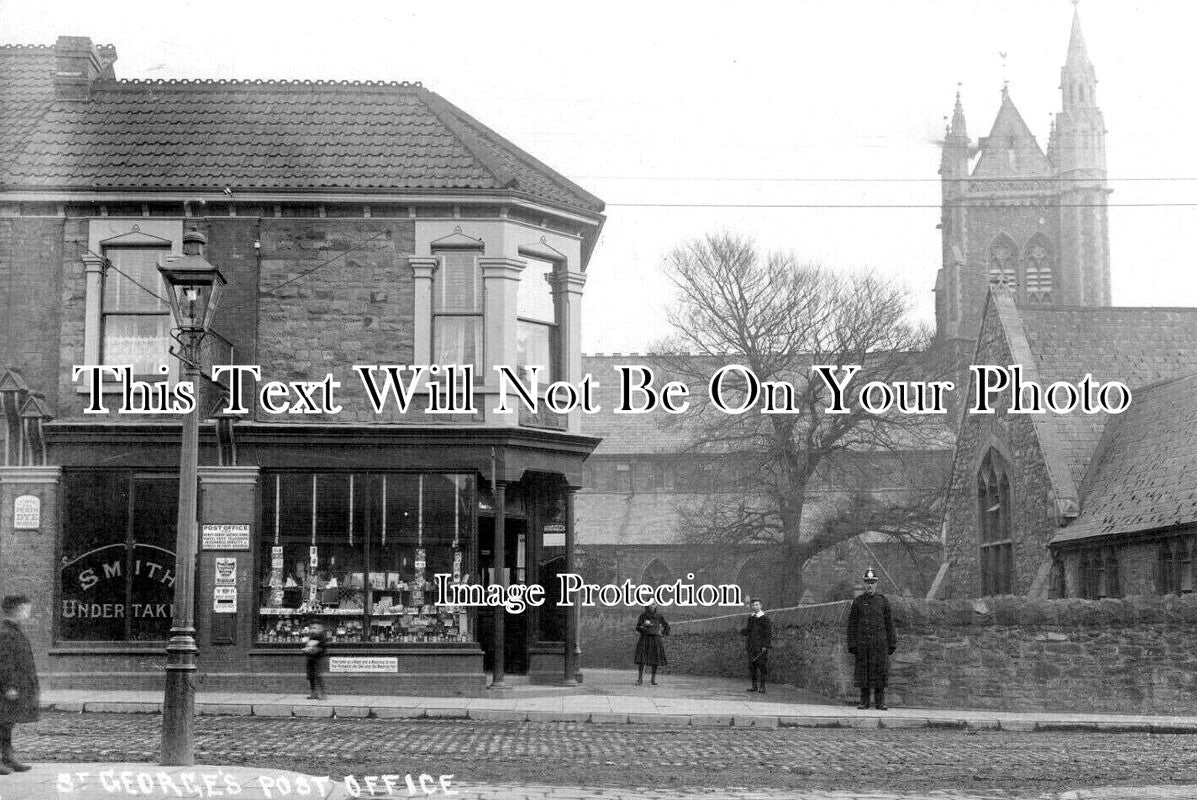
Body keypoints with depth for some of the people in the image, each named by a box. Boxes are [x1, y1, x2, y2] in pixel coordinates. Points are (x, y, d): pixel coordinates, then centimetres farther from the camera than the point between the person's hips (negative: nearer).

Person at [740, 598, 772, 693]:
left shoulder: (765, 619, -5)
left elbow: (769, 634, -8)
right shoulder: (750, 618, 15)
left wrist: (765, 646, -16)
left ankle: (762, 687, -1)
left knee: (762, 667, -5)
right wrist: (743, 632, -2)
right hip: (751, 646, 6)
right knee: (752, 666, 5)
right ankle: (754, 686, 12)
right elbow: (747, 631, 22)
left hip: (761, 647, -6)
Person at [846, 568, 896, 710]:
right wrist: (851, 644, -2)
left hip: (880, 643, 0)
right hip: (862, 643, 0)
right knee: (863, 672, 2)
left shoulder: (883, 601, 7)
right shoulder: (858, 601, 6)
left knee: (880, 671, -3)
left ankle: (880, 702, 2)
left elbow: (889, 624, 8)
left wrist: (892, 644, 3)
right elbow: (852, 624, 5)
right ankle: (864, 702, 8)